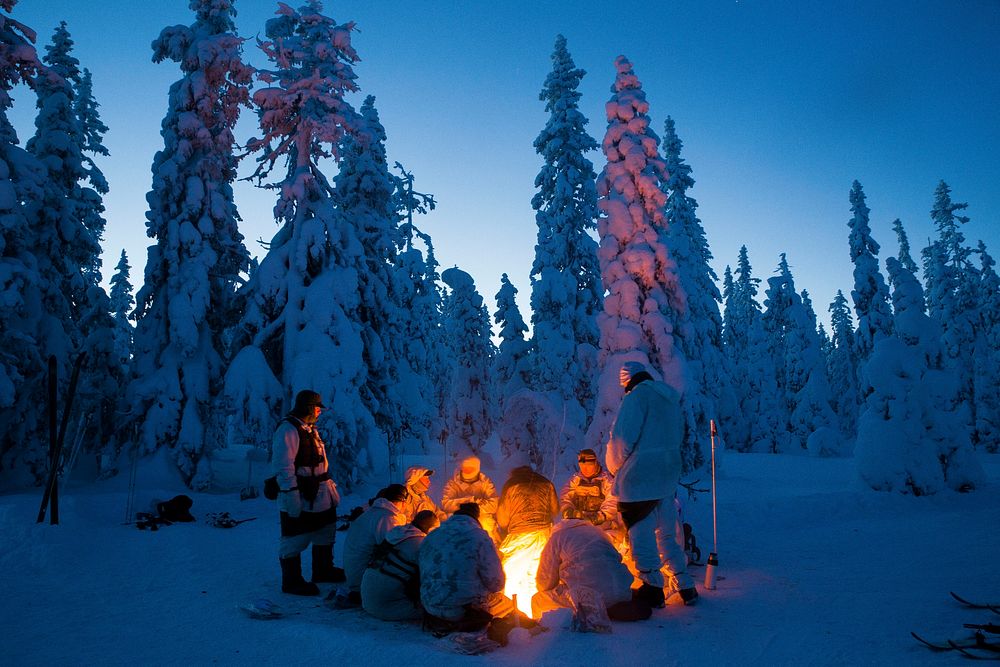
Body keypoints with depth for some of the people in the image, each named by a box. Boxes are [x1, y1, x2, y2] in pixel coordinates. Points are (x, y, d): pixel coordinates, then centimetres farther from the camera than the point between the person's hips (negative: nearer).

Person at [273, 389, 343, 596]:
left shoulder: (310, 429, 15)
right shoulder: (288, 430, -17)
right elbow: (283, 467, -23)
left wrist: (330, 486, 22)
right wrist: (291, 497, -25)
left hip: (320, 496, 10)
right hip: (299, 497, -10)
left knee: (325, 534, 20)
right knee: (295, 539, 0)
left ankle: (323, 571, 36)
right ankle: (291, 581, 13)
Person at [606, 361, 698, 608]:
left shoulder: (636, 397, -12)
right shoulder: (672, 399, 14)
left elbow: (621, 440, -17)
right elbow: (677, 437, 20)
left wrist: (614, 466, 0)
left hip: (638, 478, -8)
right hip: (668, 477, 8)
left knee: (641, 534, 3)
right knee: (665, 534, 18)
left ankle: (653, 588, 9)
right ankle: (685, 586, 23)